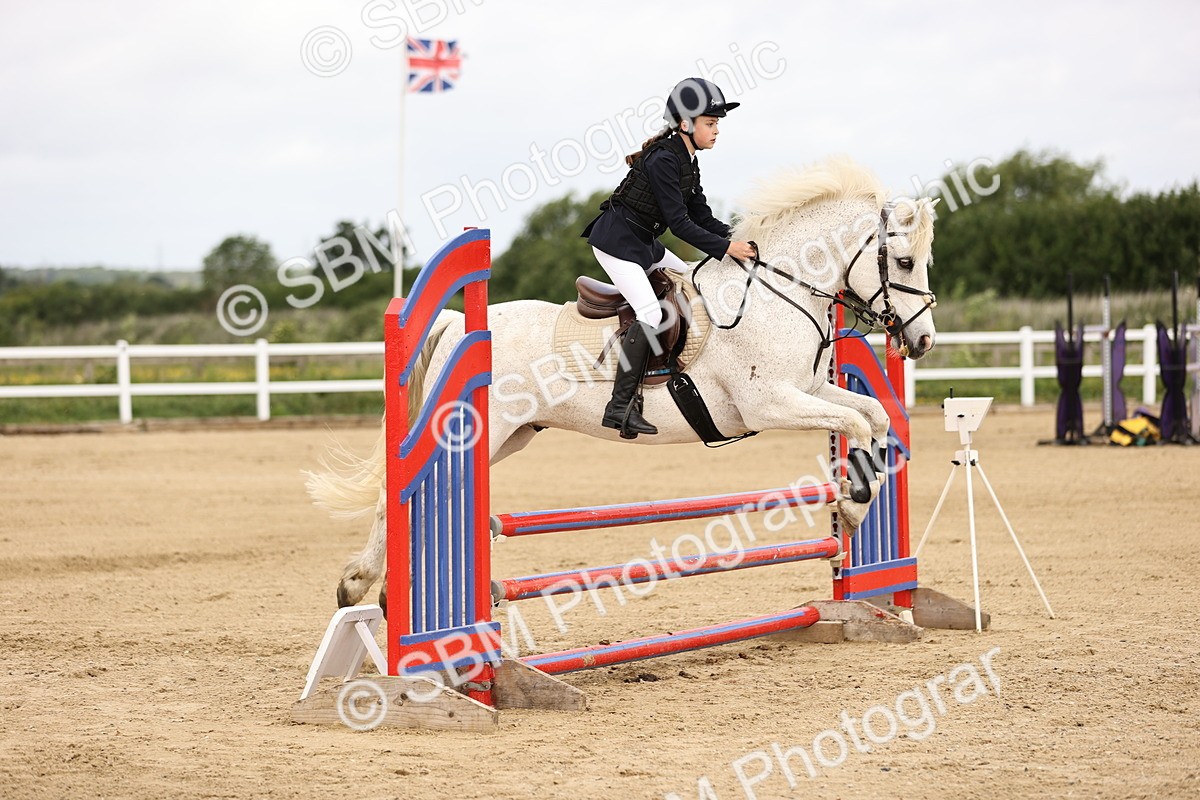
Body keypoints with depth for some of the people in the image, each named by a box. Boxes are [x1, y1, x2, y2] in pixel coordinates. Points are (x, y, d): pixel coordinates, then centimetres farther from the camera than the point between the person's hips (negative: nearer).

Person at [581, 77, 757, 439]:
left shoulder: (687, 160, 7)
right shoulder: (663, 160, -22)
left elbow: (701, 215, 9)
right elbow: (679, 223, -24)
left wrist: (739, 239, -3)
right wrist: (726, 248, -23)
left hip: (642, 242, 11)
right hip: (615, 240, -11)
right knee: (650, 313, -22)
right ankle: (620, 407, -24)